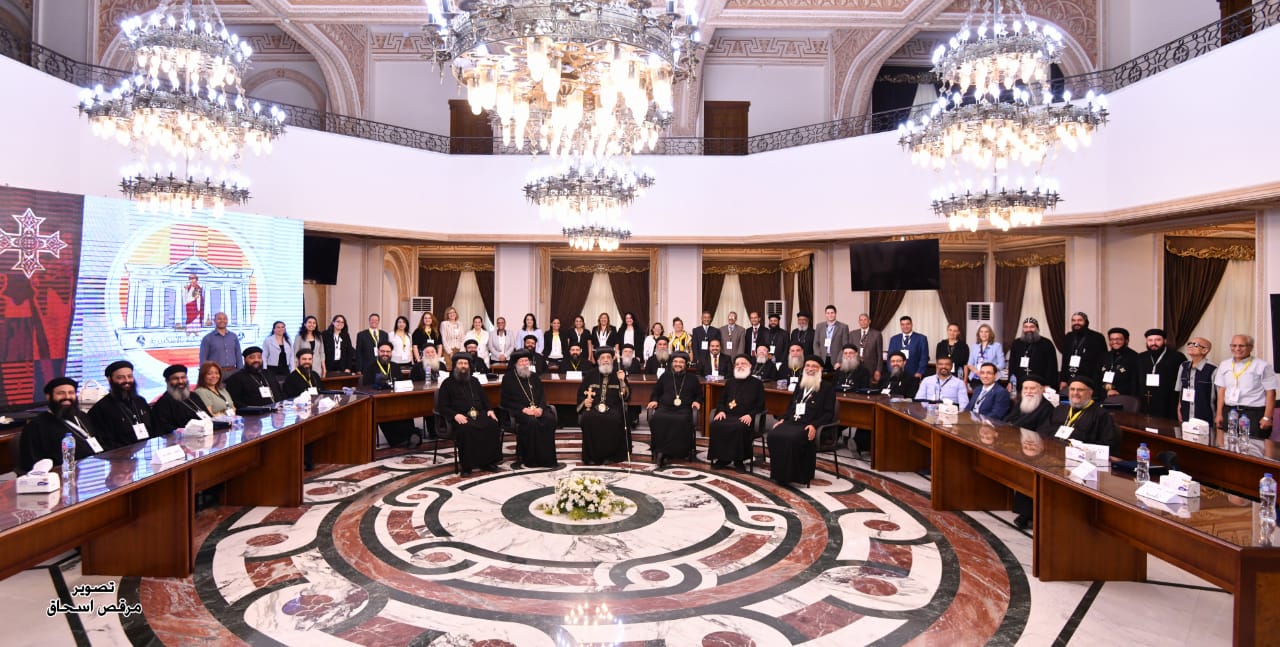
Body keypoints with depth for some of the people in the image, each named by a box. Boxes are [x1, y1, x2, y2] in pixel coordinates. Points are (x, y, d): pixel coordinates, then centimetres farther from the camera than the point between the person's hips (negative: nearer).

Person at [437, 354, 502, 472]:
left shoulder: (474, 381, 26)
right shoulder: (448, 383, 12)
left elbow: (484, 399, 29)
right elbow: (442, 407, 4)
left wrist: (489, 410, 6)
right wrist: (455, 415, -15)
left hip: (479, 414, 4)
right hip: (460, 417, -4)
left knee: (493, 425, -26)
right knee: (466, 429, -37)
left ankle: (488, 461, -17)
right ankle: (467, 465, -26)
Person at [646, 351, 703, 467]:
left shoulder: (692, 378, 20)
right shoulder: (665, 376, 23)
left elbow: (699, 394, 25)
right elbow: (656, 392, 28)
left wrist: (697, 401, 4)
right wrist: (654, 400, 8)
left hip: (684, 409, -1)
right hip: (665, 407, 1)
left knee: (681, 421, -38)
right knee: (655, 419, -35)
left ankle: (662, 452, -34)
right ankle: (659, 452, -32)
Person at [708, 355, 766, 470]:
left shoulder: (757, 383, 13)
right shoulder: (729, 382, 26)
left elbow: (760, 405, 6)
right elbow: (721, 400, 25)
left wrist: (750, 415, -13)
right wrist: (721, 411, 2)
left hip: (744, 418, -4)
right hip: (727, 415, 4)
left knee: (739, 427, -38)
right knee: (715, 424, -29)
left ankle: (738, 460, -21)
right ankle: (722, 458, -17)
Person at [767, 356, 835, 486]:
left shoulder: (827, 388, 6)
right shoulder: (800, 386, 25)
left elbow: (829, 413, -3)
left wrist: (814, 425, -19)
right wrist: (782, 419, 7)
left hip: (809, 426, -6)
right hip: (792, 421, 6)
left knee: (792, 438, -36)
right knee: (773, 434, -25)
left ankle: (789, 475, -23)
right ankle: (778, 473, -19)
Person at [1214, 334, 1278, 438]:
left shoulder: (1262, 366, -1)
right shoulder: (1225, 365, 11)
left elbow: (1270, 393, -3)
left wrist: (1267, 417, -8)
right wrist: (1219, 414, 9)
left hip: (1254, 414, -3)